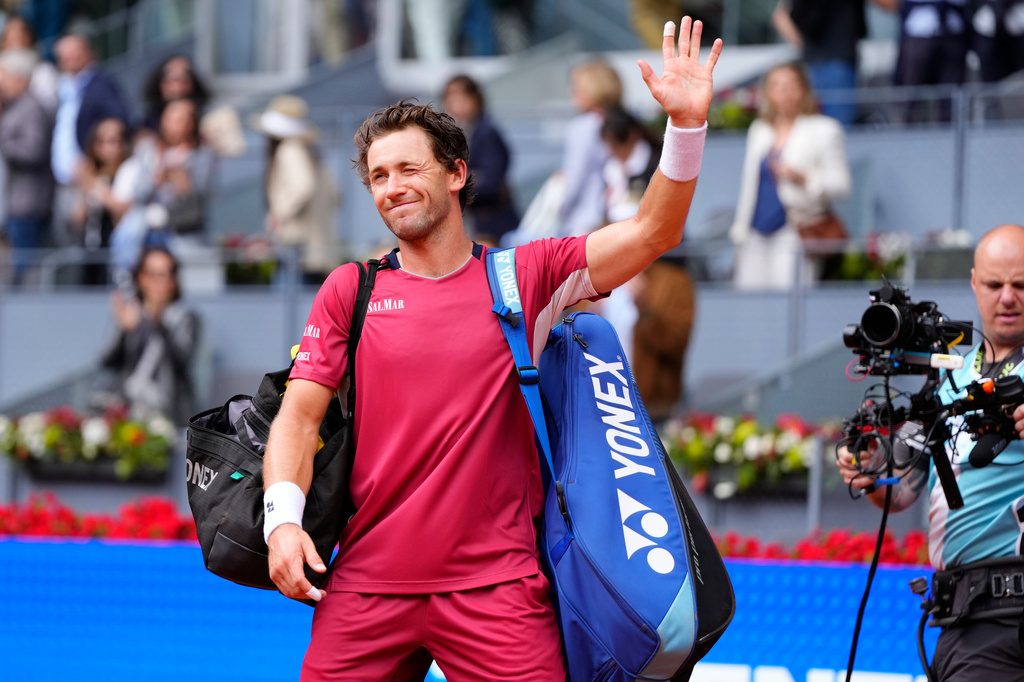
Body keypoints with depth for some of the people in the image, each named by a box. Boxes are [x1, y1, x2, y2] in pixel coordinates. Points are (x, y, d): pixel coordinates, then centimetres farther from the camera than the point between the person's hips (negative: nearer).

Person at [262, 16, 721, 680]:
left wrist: (687, 125, -14)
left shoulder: (524, 276, 6)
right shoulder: (349, 290, 10)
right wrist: (283, 517, -12)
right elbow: (300, 413, 5)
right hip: (366, 587, 1)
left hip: (495, 588, -1)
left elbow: (652, 233, -1)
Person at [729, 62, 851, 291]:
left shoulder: (825, 130, 3)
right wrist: (740, 231, 21)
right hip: (757, 235, 6)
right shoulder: (758, 131, 20)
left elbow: (841, 185, -3)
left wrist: (803, 179, -19)